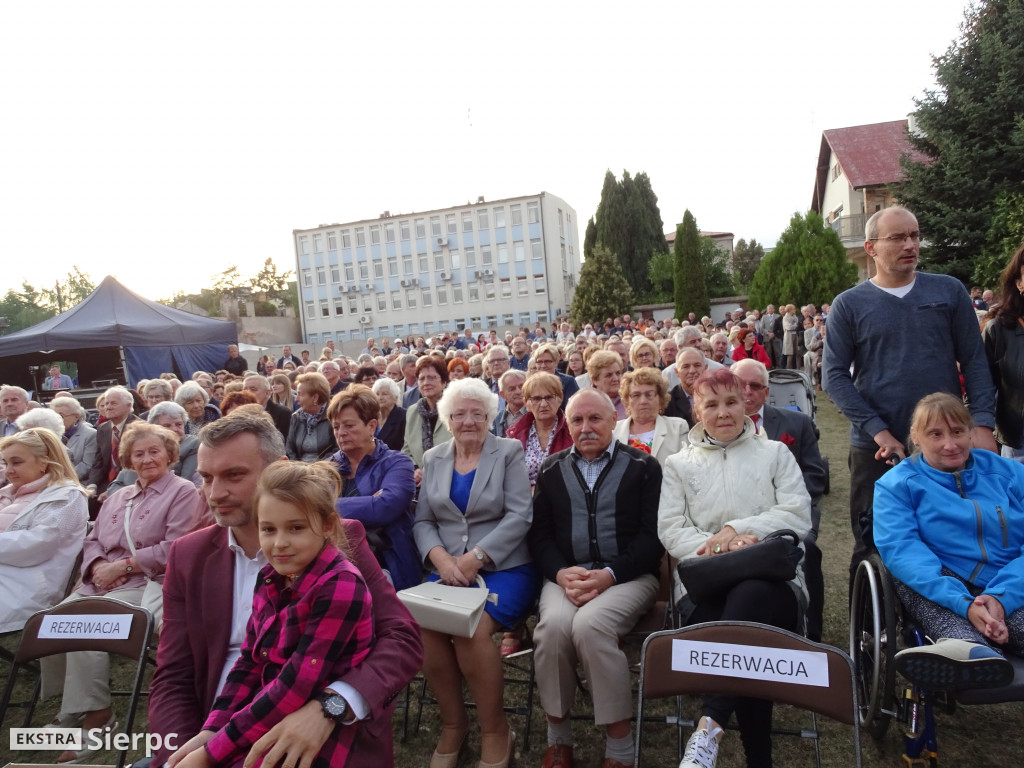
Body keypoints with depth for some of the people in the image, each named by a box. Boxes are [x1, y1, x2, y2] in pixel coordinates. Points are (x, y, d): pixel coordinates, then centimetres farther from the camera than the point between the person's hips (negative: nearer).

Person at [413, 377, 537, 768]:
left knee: (472, 630, -29)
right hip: (448, 569, 3)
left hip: (504, 567, -3)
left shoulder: (509, 452, 1)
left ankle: (495, 732, -3)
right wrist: (440, 558, -11)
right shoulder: (433, 458, 12)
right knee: (424, 625, -24)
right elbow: (423, 520, 9)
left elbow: (518, 516, -8)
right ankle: (452, 723, 1)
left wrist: (475, 558, -18)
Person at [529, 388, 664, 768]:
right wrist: (562, 573, -10)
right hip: (566, 575, 3)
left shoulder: (642, 467, 5)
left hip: (627, 576, -2)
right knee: (554, 624, -29)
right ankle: (558, 735, -5)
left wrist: (609, 575, -16)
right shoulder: (552, 470, 14)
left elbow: (652, 535, -2)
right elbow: (539, 534, 9)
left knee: (589, 623, -32)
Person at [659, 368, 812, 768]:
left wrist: (737, 529, -11)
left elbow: (798, 516, 4)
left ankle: (709, 727, -41)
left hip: (772, 580, 0)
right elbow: (670, 530, 5)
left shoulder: (775, 453, 17)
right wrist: (716, 547, -14)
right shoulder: (679, 464, 17)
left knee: (750, 594, -39)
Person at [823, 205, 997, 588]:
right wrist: (879, 431, -13)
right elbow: (833, 376, -5)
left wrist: (983, 424, -7)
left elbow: (974, 360, 5)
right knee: (872, 549, 7)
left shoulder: (949, 291, 6)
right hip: (877, 449, -1)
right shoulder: (849, 305, 0)